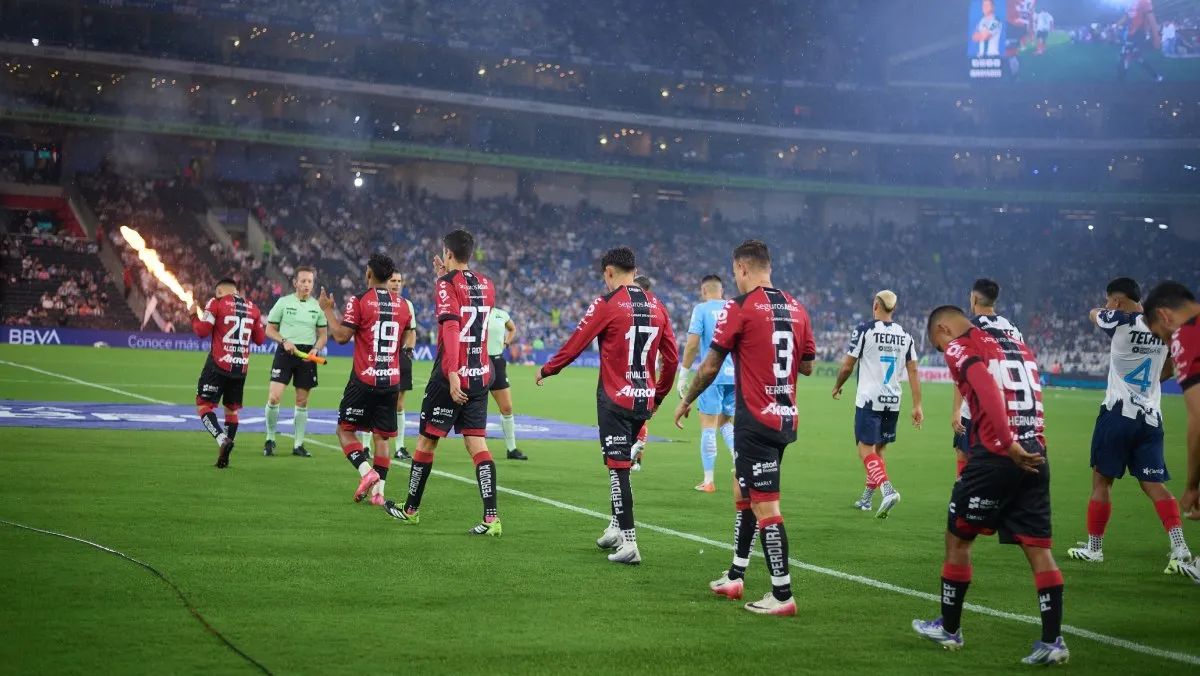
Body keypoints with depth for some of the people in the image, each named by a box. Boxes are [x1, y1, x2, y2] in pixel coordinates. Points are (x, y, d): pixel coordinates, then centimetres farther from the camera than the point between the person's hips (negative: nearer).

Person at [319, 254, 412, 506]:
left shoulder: (359, 301, -7)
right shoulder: (402, 305, 8)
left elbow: (341, 336, -11)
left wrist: (328, 310, 0)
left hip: (364, 380, -4)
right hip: (391, 381, 4)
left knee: (345, 430, 6)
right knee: (381, 437, 10)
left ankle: (367, 472, -15)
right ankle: (378, 490, 4)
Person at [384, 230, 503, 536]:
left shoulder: (447, 285, -10)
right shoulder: (486, 285, 10)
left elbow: (451, 328, -23)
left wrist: (453, 375, -30)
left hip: (452, 377, -6)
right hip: (481, 375, 6)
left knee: (426, 441, 10)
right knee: (477, 444, 2)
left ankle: (411, 509, 25)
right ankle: (492, 517, -11)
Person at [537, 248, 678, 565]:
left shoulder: (606, 304, -9)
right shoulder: (656, 306, 7)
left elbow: (575, 344, -6)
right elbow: (672, 357, 10)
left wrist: (546, 370, 10)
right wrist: (659, 394, 22)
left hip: (615, 399, -6)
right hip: (643, 401, 6)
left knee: (618, 467, -4)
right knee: (622, 462, 21)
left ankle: (629, 543, -8)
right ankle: (616, 527, 26)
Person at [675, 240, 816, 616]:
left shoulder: (740, 308, -11)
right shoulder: (796, 309, 8)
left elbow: (711, 366, -7)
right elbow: (807, 367, 14)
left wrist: (686, 402, 8)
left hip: (755, 422, -8)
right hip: (786, 419, 8)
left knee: (765, 508, -5)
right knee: (743, 492, 21)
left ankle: (782, 595, -5)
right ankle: (735, 578, 29)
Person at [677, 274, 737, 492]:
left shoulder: (702, 309, -1)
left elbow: (692, 344, -8)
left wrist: (683, 377, -3)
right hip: (736, 376, 4)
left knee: (708, 425, 2)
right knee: (726, 422, 20)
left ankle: (708, 481, 3)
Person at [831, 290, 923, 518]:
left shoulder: (865, 330, -7)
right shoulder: (904, 335, 8)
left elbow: (848, 365, -4)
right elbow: (913, 372, 5)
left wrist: (837, 386, 15)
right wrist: (917, 406, 8)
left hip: (869, 399, -5)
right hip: (893, 402, 5)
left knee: (866, 449, -4)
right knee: (879, 449, 17)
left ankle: (887, 489, -27)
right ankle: (866, 499, 26)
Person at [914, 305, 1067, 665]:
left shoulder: (959, 348, -1)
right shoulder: (1018, 345, 22)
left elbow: (988, 390, -19)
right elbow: (1030, 395, 16)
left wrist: (1008, 445, -22)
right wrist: (1026, 447, 10)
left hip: (995, 457, -6)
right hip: (1034, 456, 6)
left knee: (958, 539, 12)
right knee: (1039, 548, 6)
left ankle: (949, 629, 23)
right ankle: (1053, 640, 0)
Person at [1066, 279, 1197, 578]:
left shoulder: (1121, 321, -10)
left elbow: (1093, 313, 12)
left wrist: (1114, 308, 28)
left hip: (1119, 412, -5)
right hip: (1150, 417, 5)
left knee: (1101, 480, 7)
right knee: (1154, 485, 3)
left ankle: (1094, 548, 16)